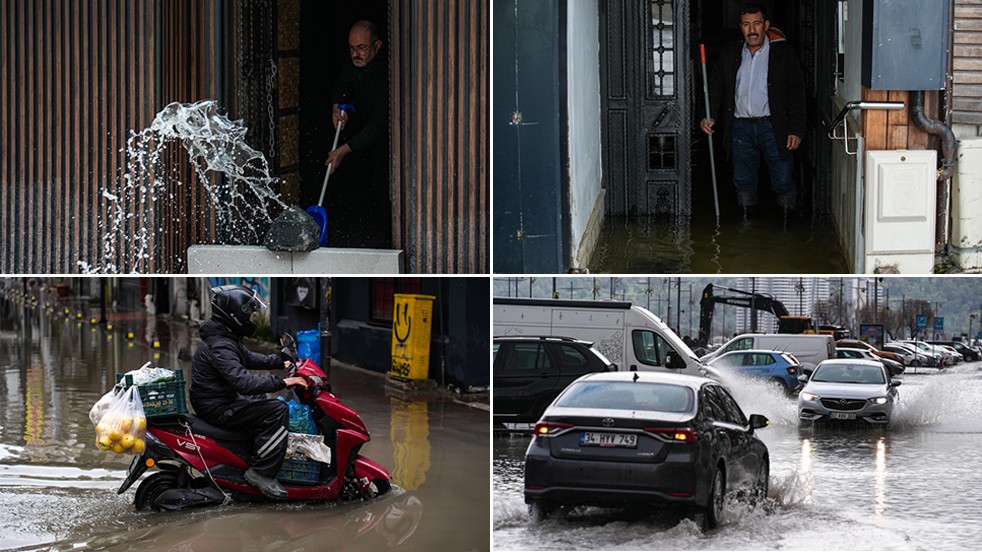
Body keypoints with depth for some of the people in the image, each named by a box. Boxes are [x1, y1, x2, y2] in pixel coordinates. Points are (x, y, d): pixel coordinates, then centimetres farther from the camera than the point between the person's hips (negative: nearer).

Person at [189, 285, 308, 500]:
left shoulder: (225, 337, 9)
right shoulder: (219, 346, -25)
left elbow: (249, 358, 22)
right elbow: (243, 382, -34)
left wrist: (281, 362, 13)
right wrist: (282, 382, -33)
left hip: (224, 400, 11)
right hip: (218, 408, -11)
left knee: (268, 405, 24)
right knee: (278, 411, -19)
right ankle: (261, 472, -18)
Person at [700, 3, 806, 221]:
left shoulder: (782, 53, 0)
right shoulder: (730, 54, 9)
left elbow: (797, 92, -2)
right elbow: (716, 86, 12)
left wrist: (796, 130, -8)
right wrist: (709, 116, -5)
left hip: (772, 127, -3)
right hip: (740, 127, 3)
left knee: (783, 182, -2)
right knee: (743, 181, 10)